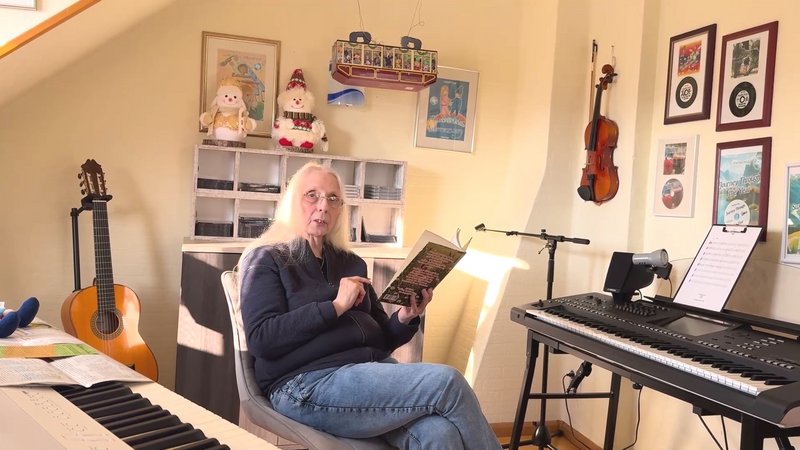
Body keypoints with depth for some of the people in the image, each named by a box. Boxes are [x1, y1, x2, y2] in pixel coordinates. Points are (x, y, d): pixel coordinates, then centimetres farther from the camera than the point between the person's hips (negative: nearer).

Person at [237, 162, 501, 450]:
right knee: (447, 382, -22)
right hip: (308, 384, -5)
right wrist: (335, 306, -13)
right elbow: (261, 340, -10)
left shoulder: (351, 263, 21)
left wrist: (404, 319, -1)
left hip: (373, 369, 6)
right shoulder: (266, 259, 5)